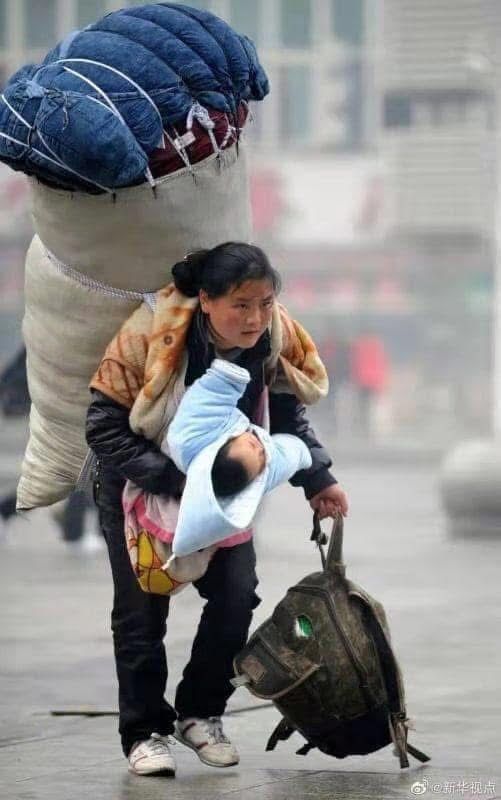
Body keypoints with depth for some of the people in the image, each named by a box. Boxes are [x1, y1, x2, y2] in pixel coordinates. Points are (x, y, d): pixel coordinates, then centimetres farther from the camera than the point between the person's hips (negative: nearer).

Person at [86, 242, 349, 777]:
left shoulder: (277, 340, -19)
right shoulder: (151, 335, -34)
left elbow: (287, 416, 0)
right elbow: (103, 427, -28)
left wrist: (317, 480, -13)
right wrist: (174, 483, -35)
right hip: (137, 482, -4)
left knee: (237, 593, -6)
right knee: (141, 608, -5)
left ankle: (200, 713, 13)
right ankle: (144, 732, 9)